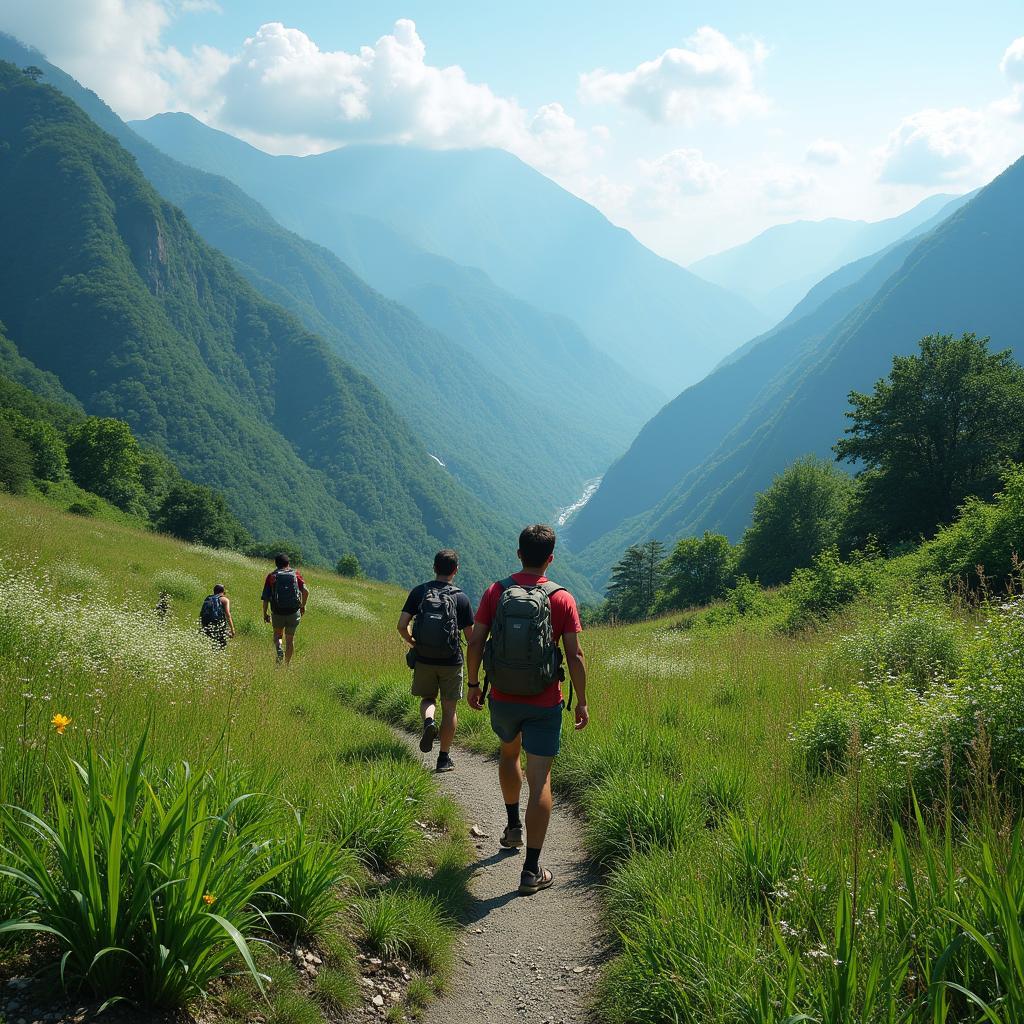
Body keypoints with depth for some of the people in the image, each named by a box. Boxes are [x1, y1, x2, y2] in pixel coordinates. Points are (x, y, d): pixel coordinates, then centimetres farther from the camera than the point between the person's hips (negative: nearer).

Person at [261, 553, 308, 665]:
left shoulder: (271, 576, 4)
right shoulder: (296, 574, 4)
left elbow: (265, 598, 0)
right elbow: (306, 591, -9)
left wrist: (265, 613, 10)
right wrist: (303, 606, 4)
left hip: (277, 612, 0)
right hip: (294, 612, 0)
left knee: (277, 634, 22)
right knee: (290, 639, 15)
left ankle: (279, 649, -6)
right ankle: (287, 663, 17)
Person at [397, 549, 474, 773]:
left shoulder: (419, 592, -4)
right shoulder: (461, 598, -7)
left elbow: (401, 625, -8)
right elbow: (470, 636, -5)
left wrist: (412, 642, 11)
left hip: (423, 660, 1)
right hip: (451, 662, -1)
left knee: (427, 698, 22)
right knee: (449, 708, 10)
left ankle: (428, 721, -10)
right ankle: (444, 758, 12)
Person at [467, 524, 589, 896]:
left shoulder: (496, 592, -4)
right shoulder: (562, 599, -8)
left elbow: (475, 644, -3)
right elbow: (575, 656, -9)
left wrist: (473, 684, 12)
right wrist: (582, 701, 2)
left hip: (502, 699, 3)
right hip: (544, 705, -3)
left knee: (509, 754, 31)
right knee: (540, 781, 0)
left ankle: (513, 828, 44)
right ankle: (531, 871, -2)